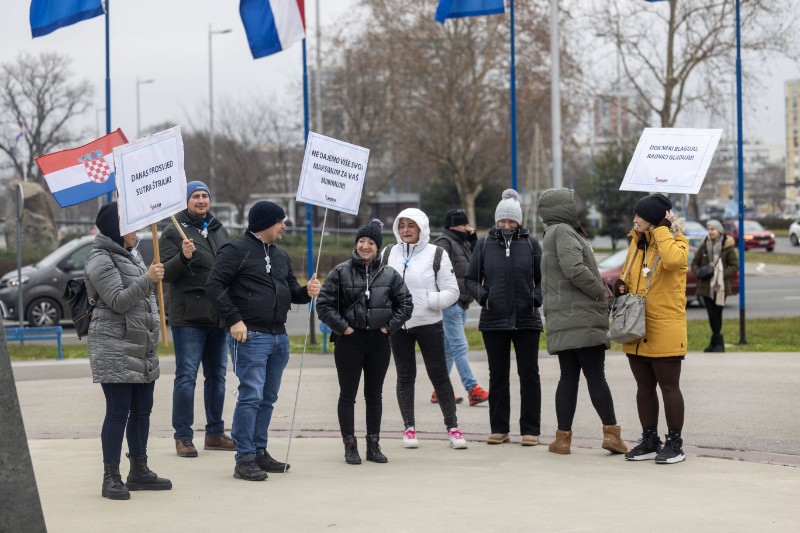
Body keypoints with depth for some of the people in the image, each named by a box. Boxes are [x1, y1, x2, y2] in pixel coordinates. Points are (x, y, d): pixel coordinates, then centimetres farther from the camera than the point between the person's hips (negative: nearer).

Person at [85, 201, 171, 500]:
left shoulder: (132, 254, 17)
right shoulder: (101, 260, -10)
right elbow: (118, 300, -19)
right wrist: (147, 280, -25)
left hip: (142, 349, 9)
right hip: (115, 349, -9)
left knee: (142, 410, 12)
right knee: (118, 412, -8)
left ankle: (139, 470, 21)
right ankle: (111, 478, -5)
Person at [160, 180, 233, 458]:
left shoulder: (219, 231, 15)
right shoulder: (174, 232, -3)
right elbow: (166, 273, -10)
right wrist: (183, 257, -28)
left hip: (218, 316, 6)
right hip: (188, 317, -6)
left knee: (217, 375, 12)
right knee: (186, 376, -5)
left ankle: (215, 433, 20)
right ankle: (183, 437, -1)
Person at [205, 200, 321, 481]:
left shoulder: (281, 255, 18)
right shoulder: (237, 251, -6)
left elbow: (290, 290, 26)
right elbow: (213, 285, -11)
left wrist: (306, 291, 2)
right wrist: (234, 320, -16)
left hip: (279, 336, 8)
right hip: (250, 335, -8)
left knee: (268, 399, 12)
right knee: (251, 396, -10)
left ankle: (260, 452, 20)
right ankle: (244, 459, -7)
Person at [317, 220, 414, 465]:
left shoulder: (389, 275, 4)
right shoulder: (340, 272, -4)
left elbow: (405, 304, 10)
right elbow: (324, 304, -4)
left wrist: (389, 326, 1)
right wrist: (343, 327, -9)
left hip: (379, 341, 3)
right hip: (349, 341, -2)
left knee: (375, 395, 10)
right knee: (347, 395, 1)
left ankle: (373, 445, 17)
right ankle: (350, 446, 8)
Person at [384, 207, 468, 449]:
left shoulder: (436, 254, -1)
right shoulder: (389, 254, 9)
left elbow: (452, 291, -2)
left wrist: (430, 301, -17)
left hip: (428, 323, -3)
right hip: (398, 324, 3)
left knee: (439, 375, -2)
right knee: (405, 376, 7)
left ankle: (452, 427, 4)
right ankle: (409, 427, 14)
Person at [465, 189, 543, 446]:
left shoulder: (531, 244, 3)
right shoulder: (484, 244, 4)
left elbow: (543, 278, 8)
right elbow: (471, 278, 9)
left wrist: (537, 297, -9)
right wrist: (481, 295, -10)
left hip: (526, 320, -1)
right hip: (493, 320, 1)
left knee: (529, 374, 1)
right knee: (498, 375, 8)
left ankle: (530, 429, 7)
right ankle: (499, 429, 16)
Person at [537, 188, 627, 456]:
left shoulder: (551, 234, 23)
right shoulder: (563, 232, -8)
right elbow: (575, 270, -21)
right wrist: (602, 292, -8)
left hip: (562, 322, 9)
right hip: (582, 320, -9)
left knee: (568, 377, 8)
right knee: (596, 376, -7)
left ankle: (563, 437, 5)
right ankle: (611, 432, -7)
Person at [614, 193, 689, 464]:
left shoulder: (676, 242, -7)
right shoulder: (637, 242, 13)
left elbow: (672, 260, -32)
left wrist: (661, 229, -21)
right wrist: (621, 285, 4)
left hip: (665, 330, -7)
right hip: (637, 330, 7)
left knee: (669, 386, -1)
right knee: (644, 387, 12)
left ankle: (674, 444, 7)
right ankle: (649, 441, 21)